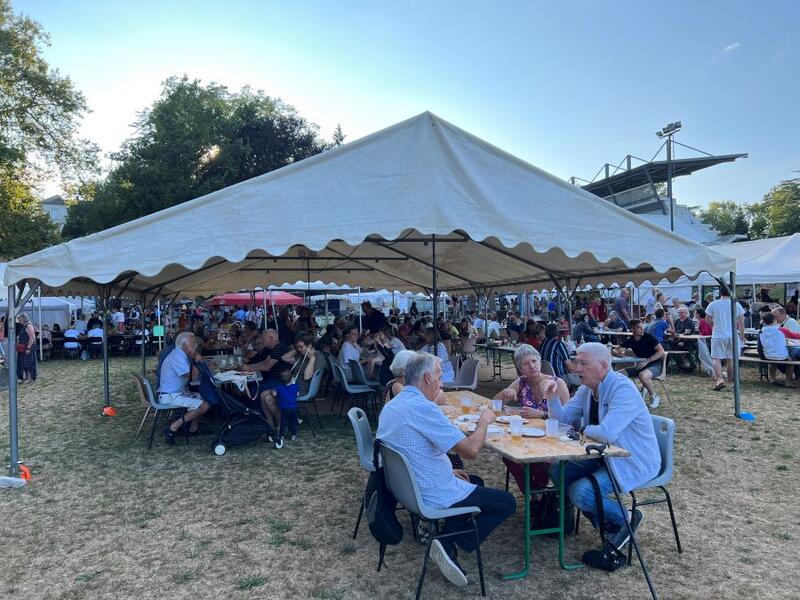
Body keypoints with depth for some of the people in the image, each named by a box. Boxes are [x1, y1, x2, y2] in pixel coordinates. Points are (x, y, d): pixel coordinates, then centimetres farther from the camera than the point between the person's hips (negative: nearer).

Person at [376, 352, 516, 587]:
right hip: (433, 495, -9)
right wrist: (484, 421, -7)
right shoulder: (423, 407, -25)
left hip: (407, 487, 9)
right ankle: (451, 545, -3)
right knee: (507, 502, 8)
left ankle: (445, 535, 11)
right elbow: (471, 450, -24)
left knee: (474, 481, 29)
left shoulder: (390, 407, 4)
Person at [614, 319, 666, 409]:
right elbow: (615, 351, 2)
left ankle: (654, 397, -9)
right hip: (641, 365, 6)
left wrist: (647, 361, -26)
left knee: (642, 375, -36)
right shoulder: (630, 341, 1)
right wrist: (620, 353, -22)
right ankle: (644, 388, 8)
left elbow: (661, 351, -17)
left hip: (655, 365, -6)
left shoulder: (649, 337, -12)